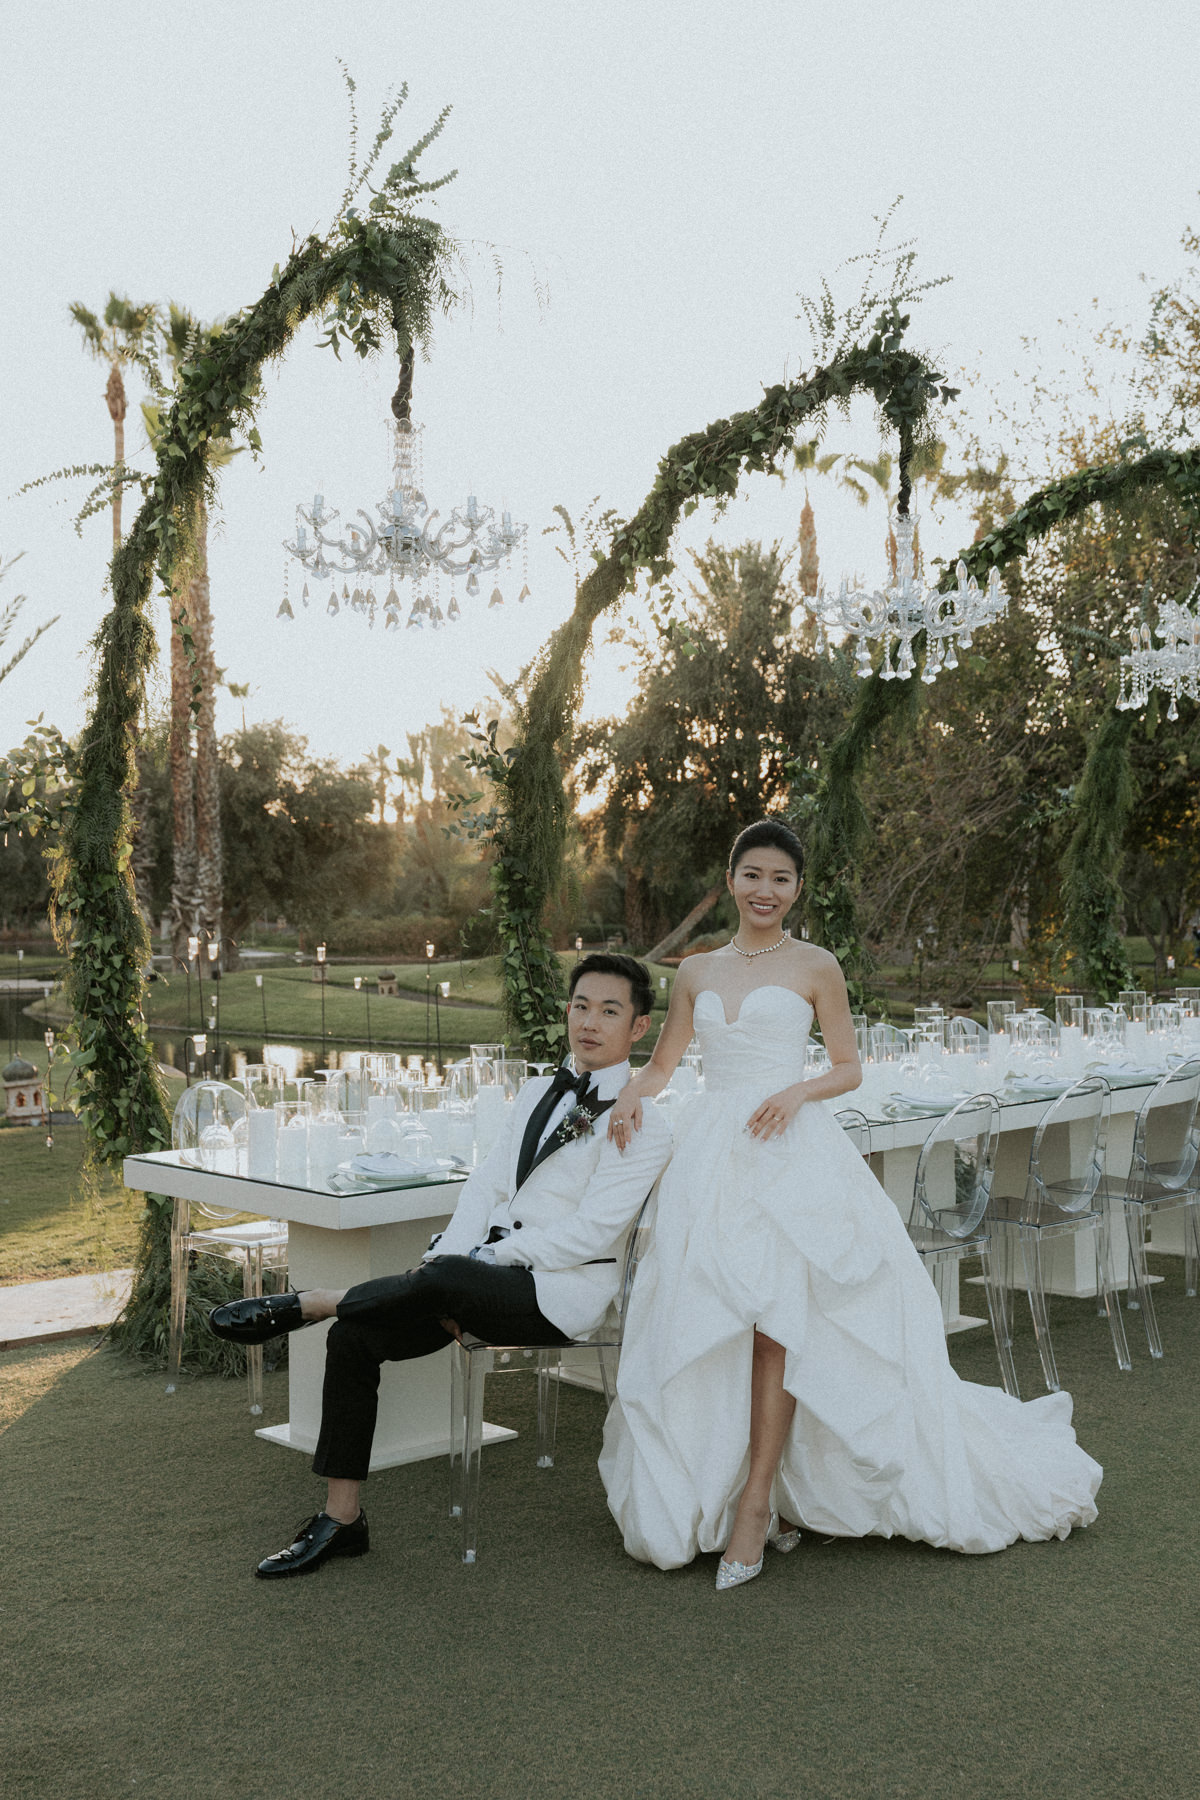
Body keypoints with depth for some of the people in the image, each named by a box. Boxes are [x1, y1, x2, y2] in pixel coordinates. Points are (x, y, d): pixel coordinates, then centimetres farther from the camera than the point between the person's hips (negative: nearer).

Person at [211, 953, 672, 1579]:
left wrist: (473, 1262, -15)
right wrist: (445, 1256, -7)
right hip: (490, 1270, 7)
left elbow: (590, 1232, -15)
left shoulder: (644, 1123, -7)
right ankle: (340, 1520, 2)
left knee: (443, 1279, -35)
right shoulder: (538, 1091, 17)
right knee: (354, 1337, -9)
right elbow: (488, 1183, 10)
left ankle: (304, 1304, -12)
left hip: (566, 1288, -7)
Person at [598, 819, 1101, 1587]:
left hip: (791, 1156, -3)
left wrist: (799, 1091, -12)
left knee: (775, 1318, -14)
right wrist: (632, 1094, 0)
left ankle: (756, 1503, -6)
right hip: (711, 1156, 4)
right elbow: (661, 1064, 22)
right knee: (714, 1325, -2)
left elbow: (850, 1069, 8)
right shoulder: (697, 972, 14)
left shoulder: (815, 967, 5)